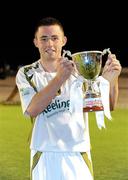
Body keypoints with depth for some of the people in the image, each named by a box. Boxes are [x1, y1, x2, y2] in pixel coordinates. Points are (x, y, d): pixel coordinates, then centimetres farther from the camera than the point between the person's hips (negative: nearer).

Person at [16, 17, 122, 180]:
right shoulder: (26, 74, -2)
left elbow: (108, 106, -6)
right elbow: (32, 110, -19)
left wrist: (111, 79, -27)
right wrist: (60, 78, -31)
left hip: (78, 155, 1)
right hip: (45, 156, -1)